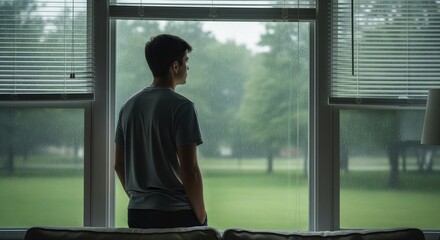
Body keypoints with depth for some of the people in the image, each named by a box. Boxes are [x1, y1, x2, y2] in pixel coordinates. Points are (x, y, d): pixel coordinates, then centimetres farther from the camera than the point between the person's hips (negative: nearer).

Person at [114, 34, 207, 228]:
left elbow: (119, 164, 12)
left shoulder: (129, 106, 8)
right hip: (177, 213, -6)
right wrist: (201, 217, -6)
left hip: (137, 213, 6)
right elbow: (189, 169, -15)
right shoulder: (181, 107, -12)